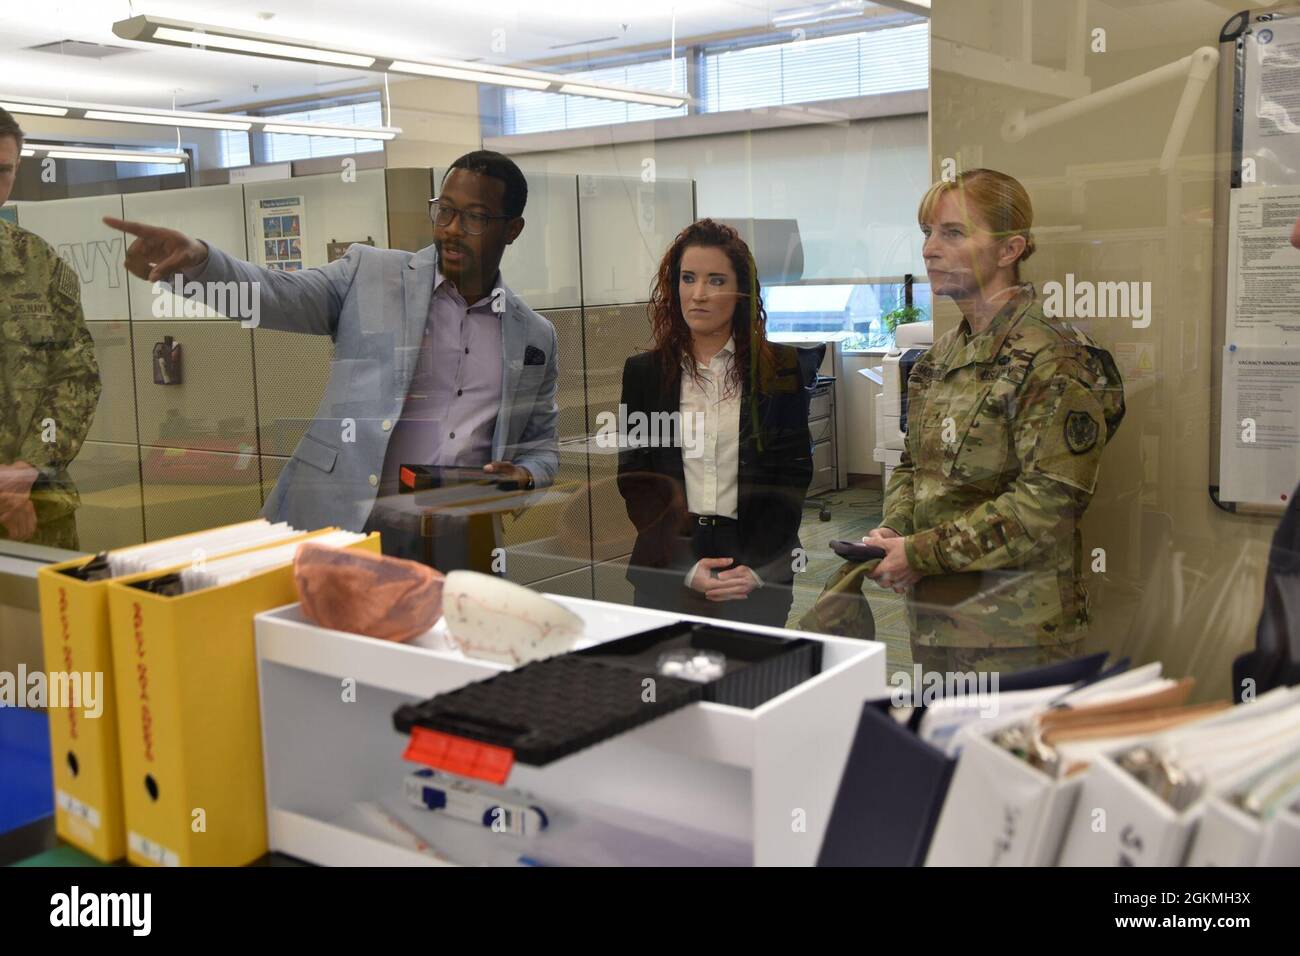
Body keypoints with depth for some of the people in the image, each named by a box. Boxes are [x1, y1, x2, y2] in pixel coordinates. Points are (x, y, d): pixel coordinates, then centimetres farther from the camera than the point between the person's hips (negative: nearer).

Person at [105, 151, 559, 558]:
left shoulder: (535, 336, 13)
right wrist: (198, 260, -25)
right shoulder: (370, 275, 7)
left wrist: (525, 476, -2)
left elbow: (540, 442, 20)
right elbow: (272, 295, -6)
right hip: (336, 527, -1)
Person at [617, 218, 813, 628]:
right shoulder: (643, 372, 5)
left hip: (759, 575, -1)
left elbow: (794, 475, 1)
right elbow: (635, 483, 2)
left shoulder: (779, 367, 2)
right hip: (667, 572, 1)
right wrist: (685, 568, -10)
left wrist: (757, 570, -10)